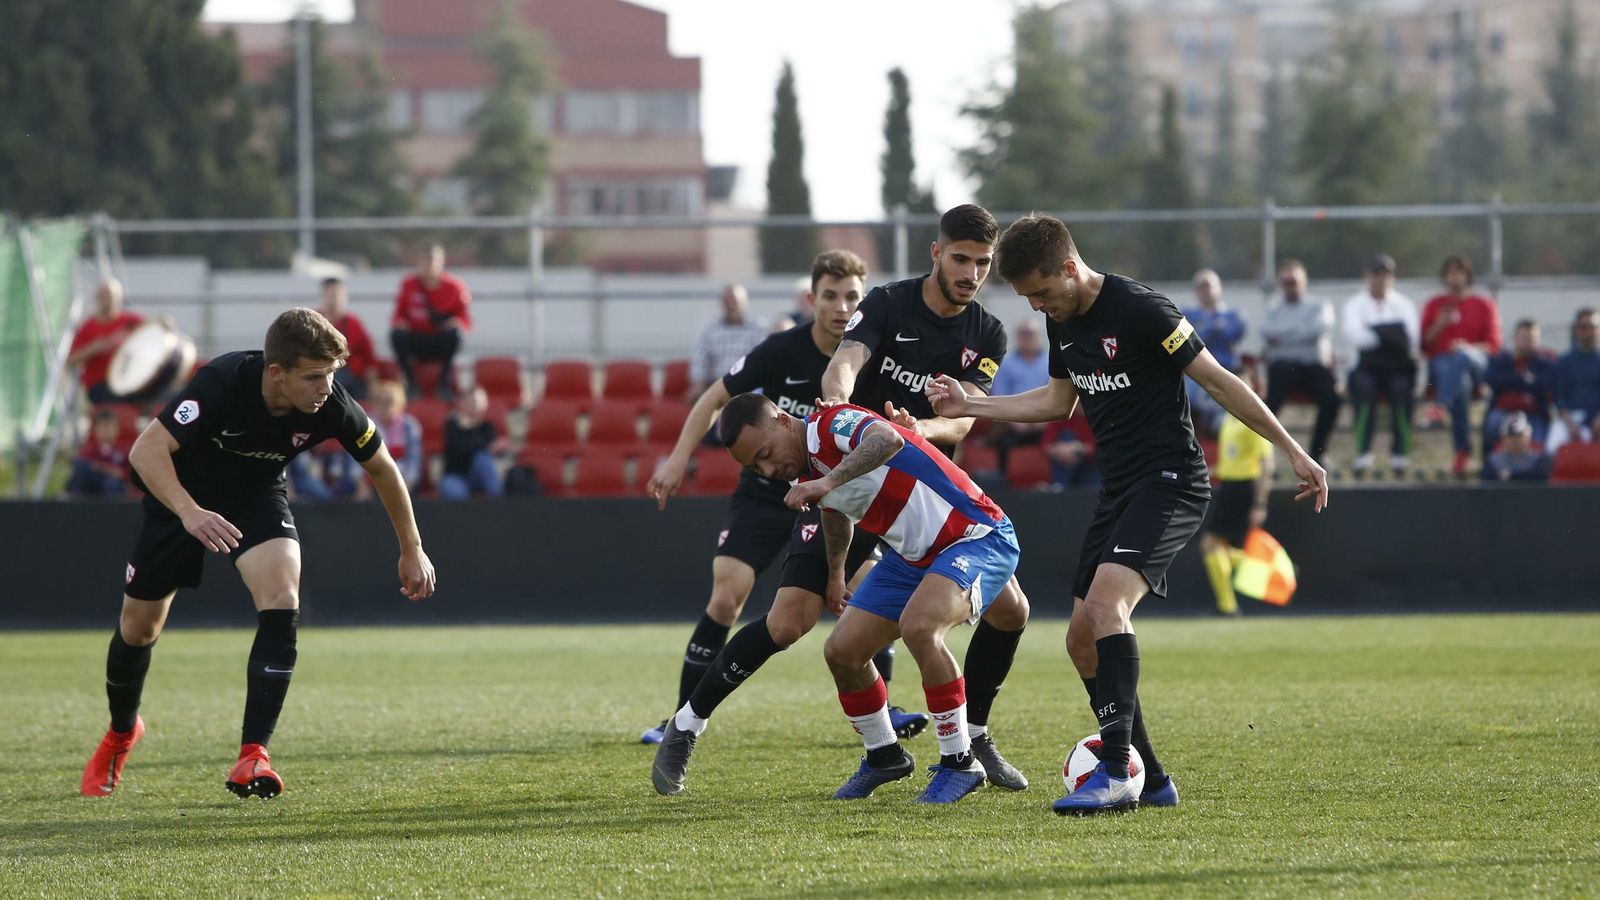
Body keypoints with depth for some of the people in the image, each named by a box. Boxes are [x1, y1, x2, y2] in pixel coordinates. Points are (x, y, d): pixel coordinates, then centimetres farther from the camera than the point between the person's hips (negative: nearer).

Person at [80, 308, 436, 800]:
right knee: (139, 627, 8)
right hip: (181, 495, -2)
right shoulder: (223, 381, -37)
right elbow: (146, 450, -43)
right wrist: (189, 513, -59)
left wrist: (411, 549, 1)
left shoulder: (331, 406, -26)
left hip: (257, 496, 2)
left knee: (282, 604, -25)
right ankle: (121, 733, 39)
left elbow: (380, 466, -6)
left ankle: (252, 757, -22)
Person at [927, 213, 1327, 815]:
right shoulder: (1062, 320, 8)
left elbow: (1218, 381, -13)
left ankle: (1116, 773, -30)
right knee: (1082, 640, 6)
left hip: (1169, 482, -9)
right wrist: (970, 406, 19)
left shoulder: (1139, 309, -17)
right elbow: (1059, 401, 25)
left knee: (1105, 603, -27)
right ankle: (1149, 781, 14)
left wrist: (1292, 451, -11)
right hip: (1118, 488, 9)